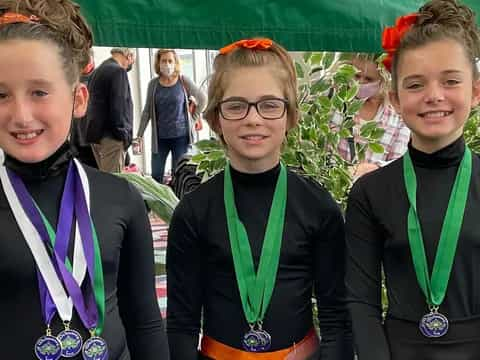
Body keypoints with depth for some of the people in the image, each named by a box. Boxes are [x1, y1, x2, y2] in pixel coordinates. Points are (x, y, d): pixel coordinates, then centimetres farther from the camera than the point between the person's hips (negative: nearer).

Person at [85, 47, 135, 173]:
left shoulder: (97, 71, 17)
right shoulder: (118, 71, -10)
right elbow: (118, 107, -17)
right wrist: (123, 135, -13)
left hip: (95, 134, 9)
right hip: (110, 136, -9)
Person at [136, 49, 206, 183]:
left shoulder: (183, 81, -4)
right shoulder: (153, 84, 2)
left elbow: (202, 99, 7)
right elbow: (147, 111, 5)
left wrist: (193, 119, 2)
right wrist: (139, 135, 3)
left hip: (181, 136, -2)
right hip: (160, 137, 2)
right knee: (156, 176, 3)